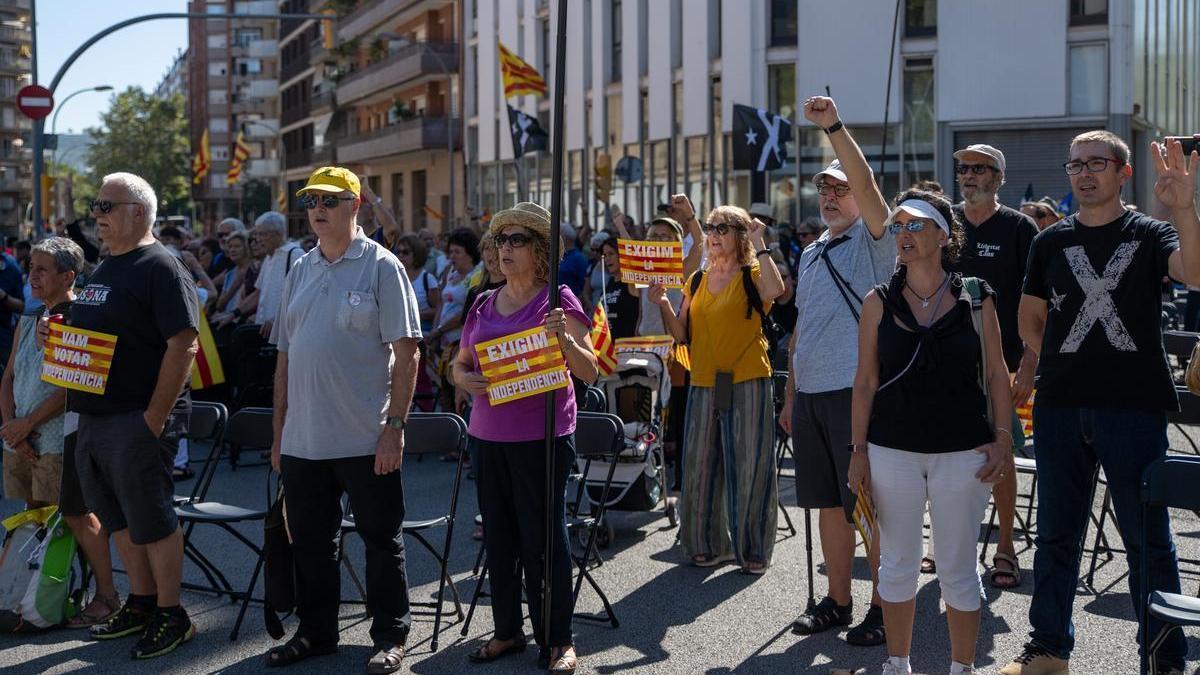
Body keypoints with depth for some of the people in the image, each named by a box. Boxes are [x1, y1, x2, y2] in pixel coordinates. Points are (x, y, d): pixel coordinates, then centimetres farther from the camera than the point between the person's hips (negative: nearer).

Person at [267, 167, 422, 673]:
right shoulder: (300, 271, 13)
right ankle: (316, 631, 28)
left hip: (366, 440, -5)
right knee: (309, 541, 14)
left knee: (381, 539, 5)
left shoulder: (381, 267, -4)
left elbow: (406, 353, -9)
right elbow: (285, 356, 16)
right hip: (302, 440, 6)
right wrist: (279, 433, 12)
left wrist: (395, 427, -15)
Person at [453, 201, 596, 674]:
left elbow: (590, 372, -8)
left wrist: (565, 340, -27)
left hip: (542, 436, -6)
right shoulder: (484, 305, 11)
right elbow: (459, 362, 19)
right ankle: (507, 630, 25)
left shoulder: (558, 300, -4)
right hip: (489, 435, 6)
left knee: (543, 537, -1)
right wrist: (465, 379, -4)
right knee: (498, 536, 12)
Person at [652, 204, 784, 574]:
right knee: (701, 467, 9)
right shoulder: (697, 280, 13)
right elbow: (682, 334, 12)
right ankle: (710, 544, 23)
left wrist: (759, 245, -17)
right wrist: (663, 303, -3)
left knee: (750, 468, 1)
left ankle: (753, 549, 13)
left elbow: (775, 290, -27)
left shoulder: (752, 276, -2)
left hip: (748, 383, -5)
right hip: (704, 384, 5)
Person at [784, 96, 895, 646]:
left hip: (855, 392, -7)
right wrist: (790, 395, 18)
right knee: (828, 504, 13)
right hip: (809, 392, 7)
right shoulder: (810, 254, 18)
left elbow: (865, 184, -23)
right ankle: (837, 602, 23)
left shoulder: (874, 242, -3)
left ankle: (884, 606, 6)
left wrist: (834, 127, -31)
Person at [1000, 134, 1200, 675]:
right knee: (1056, 534, 11)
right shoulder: (1052, 241, 11)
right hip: (1061, 407, 4)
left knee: (1148, 538, 1)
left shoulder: (1148, 234, 1)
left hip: (1133, 407, -3)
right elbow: (1030, 319, 19)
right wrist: (1067, 363, 5)